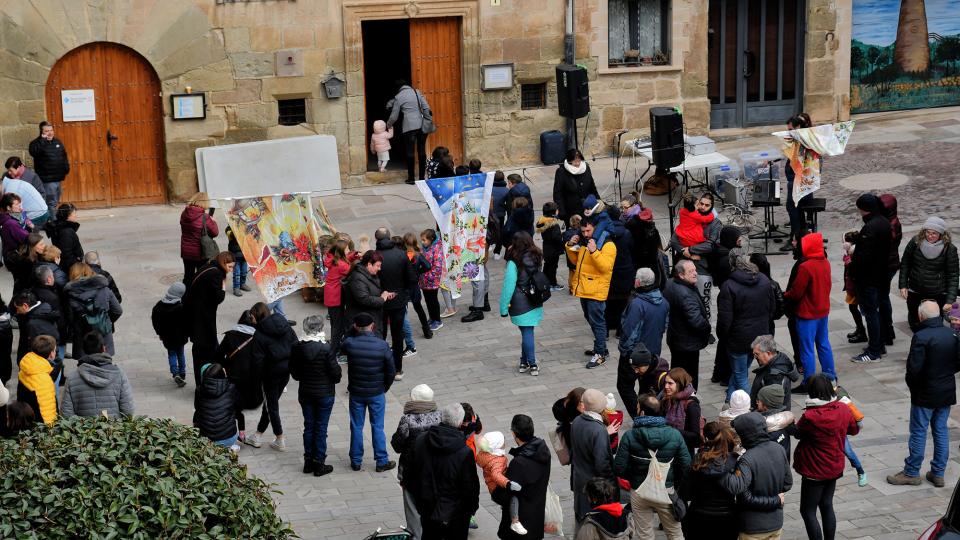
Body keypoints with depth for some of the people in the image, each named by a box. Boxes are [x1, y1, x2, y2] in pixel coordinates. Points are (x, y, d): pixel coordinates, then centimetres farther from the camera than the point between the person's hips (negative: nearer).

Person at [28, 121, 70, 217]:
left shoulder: (57, 142, 14)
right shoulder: (36, 143, -6)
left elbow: (64, 156, 22)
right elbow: (33, 152, -29)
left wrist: (66, 168, 9)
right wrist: (43, 140, -25)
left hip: (58, 178, 7)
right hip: (47, 180, -7)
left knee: (55, 202, 14)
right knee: (51, 203, -11)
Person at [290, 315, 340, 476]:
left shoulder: (296, 348, -8)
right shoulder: (326, 349, -22)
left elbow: (294, 373, 2)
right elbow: (335, 372, -15)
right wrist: (335, 379, 8)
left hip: (305, 394, 4)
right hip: (325, 394, -4)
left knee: (308, 426, 16)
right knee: (321, 428, 6)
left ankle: (308, 461, 23)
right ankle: (319, 464, 12)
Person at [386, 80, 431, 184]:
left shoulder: (398, 97, 0)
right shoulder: (417, 92, 9)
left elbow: (394, 116, 6)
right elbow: (426, 107, 2)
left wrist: (389, 125, 24)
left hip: (409, 127, -4)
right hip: (422, 125, 4)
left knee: (410, 152, 4)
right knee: (422, 151, 9)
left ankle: (411, 178, 6)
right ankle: (422, 177, 13)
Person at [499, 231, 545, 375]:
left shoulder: (513, 263, -18)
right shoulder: (536, 258, -1)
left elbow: (508, 287, -16)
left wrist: (503, 308, -8)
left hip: (520, 306, -5)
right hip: (535, 303, 5)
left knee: (527, 333, 5)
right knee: (527, 332, 13)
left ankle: (532, 364, 11)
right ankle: (525, 362, 17)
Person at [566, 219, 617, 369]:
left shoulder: (607, 245, -12)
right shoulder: (583, 243, 13)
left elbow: (605, 267, -23)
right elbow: (575, 261, 22)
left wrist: (594, 251, -33)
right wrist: (571, 246, 6)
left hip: (596, 291, -9)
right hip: (584, 289, 9)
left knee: (597, 322, -5)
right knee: (591, 320, 18)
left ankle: (600, 355, 1)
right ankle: (600, 347, 31)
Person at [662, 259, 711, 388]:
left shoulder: (669, 284, 1)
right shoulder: (686, 294, -30)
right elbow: (696, 321, -33)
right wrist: (707, 326, -11)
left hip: (674, 338, 10)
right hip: (688, 343, -10)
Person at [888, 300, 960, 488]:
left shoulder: (921, 337, -22)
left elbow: (914, 368, -21)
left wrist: (911, 385, -3)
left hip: (925, 395, -6)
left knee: (918, 432, 5)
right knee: (941, 430, 14)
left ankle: (911, 473, 14)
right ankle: (938, 473, 20)